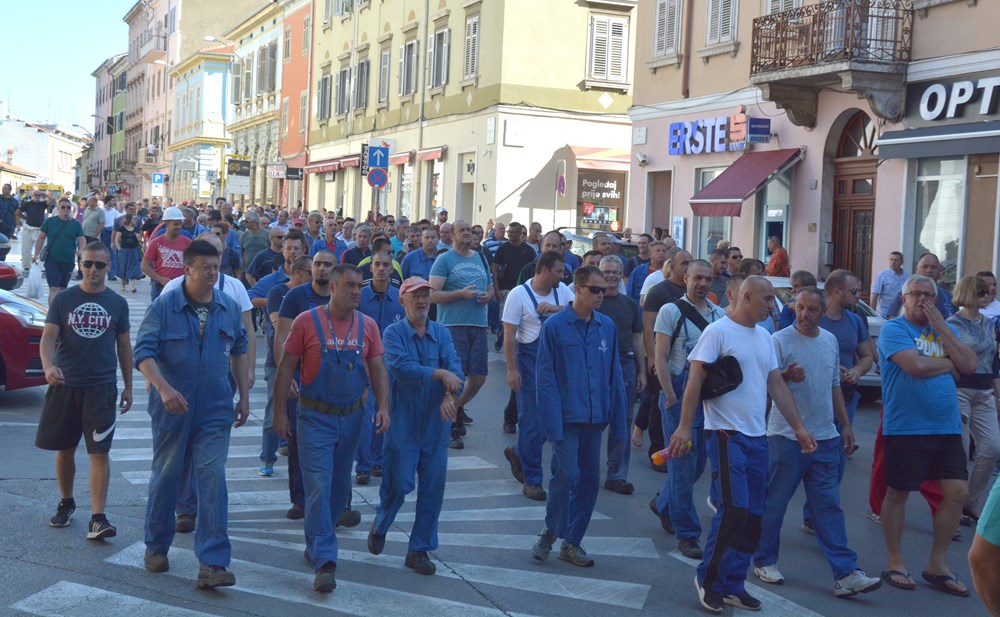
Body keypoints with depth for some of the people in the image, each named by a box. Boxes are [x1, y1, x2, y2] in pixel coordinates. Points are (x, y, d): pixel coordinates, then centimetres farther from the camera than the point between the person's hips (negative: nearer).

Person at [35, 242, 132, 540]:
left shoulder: (117, 303, 4)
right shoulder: (63, 299, 2)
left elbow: (124, 346, 11)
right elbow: (48, 337, -6)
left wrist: (128, 387, 11)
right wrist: (48, 366, -27)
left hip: (102, 387, -1)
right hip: (65, 385, 1)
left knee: (99, 453, -7)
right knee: (64, 449, 12)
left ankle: (97, 519, -8)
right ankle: (66, 503, 33)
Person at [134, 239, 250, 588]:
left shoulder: (229, 308, 5)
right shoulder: (164, 307, -7)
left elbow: (239, 351, 16)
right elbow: (144, 352, -13)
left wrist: (244, 396, 13)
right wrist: (163, 388, -28)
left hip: (215, 410, 2)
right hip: (172, 408, -2)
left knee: (212, 479, -5)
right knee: (165, 477, 11)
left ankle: (213, 563, -5)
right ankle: (156, 547, 29)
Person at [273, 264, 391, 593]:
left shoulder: (368, 326, 3)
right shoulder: (306, 322, -8)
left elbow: (378, 370, 6)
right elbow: (286, 367, -4)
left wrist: (383, 406, -8)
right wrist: (280, 412, -7)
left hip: (352, 417, 4)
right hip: (315, 417, -4)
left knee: (340, 486, 14)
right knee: (318, 486, -10)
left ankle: (316, 543, 33)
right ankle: (324, 562, -10)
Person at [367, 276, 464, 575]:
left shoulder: (442, 333, 8)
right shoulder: (393, 333, -3)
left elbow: (454, 367, -6)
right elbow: (400, 367, -20)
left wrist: (449, 396, -24)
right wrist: (439, 374, -19)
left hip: (436, 423, 4)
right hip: (403, 423, -4)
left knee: (433, 488, 5)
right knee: (399, 483, -2)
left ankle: (419, 550, 17)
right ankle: (380, 526, 29)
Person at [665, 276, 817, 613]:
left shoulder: (764, 337, 15)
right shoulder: (718, 331, -8)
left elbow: (777, 385, 18)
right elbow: (695, 380, -12)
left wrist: (799, 427, 14)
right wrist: (684, 427, -18)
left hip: (757, 436, 8)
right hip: (726, 434, -7)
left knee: (753, 515, 7)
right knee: (734, 509, -11)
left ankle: (733, 585, 18)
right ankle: (708, 579, 7)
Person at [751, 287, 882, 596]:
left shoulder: (830, 341, 12)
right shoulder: (780, 340, -8)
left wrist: (846, 424, 18)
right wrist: (786, 376, -33)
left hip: (825, 437, 5)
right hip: (786, 437, -5)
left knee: (829, 507, 4)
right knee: (773, 504, 3)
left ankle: (845, 574, 4)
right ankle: (764, 560, 19)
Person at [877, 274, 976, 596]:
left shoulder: (946, 329, 13)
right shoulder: (894, 329, -7)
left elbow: (970, 364, -1)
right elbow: (916, 366, -22)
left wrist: (941, 326, -5)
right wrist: (950, 363, -4)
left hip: (947, 428, 6)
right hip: (906, 429, -6)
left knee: (957, 493, 3)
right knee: (898, 493, 5)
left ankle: (938, 564, 17)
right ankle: (895, 562, 19)